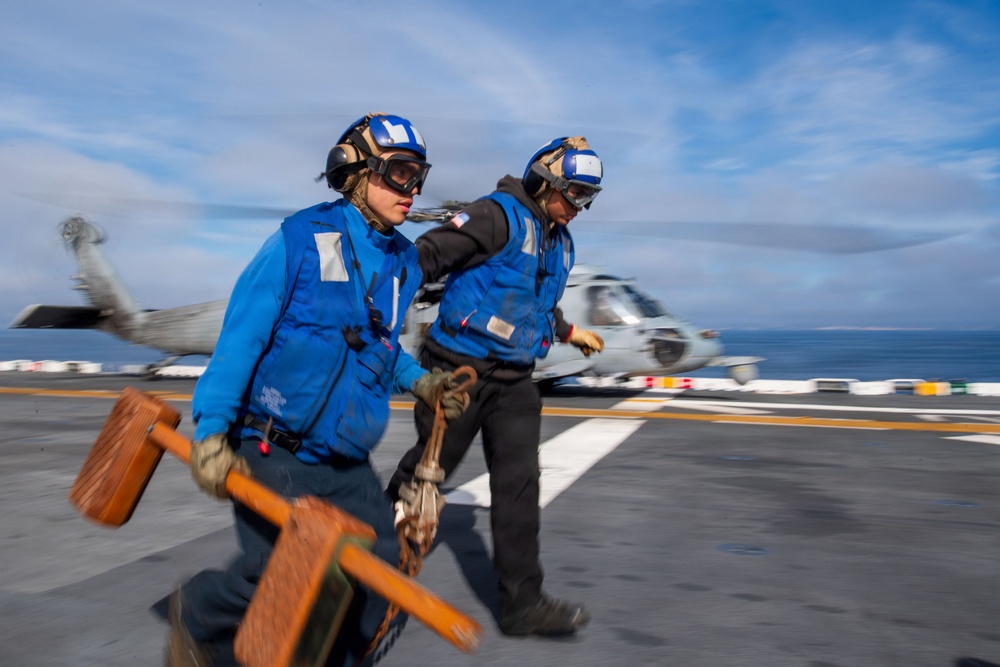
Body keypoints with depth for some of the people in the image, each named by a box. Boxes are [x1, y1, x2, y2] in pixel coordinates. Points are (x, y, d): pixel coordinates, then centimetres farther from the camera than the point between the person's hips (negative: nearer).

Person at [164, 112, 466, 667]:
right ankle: (197, 617, 26)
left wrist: (416, 381, 5)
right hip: (272, 451, -6)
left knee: (378, 570, 2)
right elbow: (241, 334, -13)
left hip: (347, 461, 6)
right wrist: (211, 429, -19)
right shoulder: (301, 238, -12)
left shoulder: (403, 262, 7)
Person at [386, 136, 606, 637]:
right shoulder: (499, 216, -12)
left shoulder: (560, 243, 15)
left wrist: (568, 331, 42)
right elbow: (428, 254, -21)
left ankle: (522, 602, 7)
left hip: (514, 380, 7)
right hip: (458, 370, -6)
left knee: (519, 482, 1)